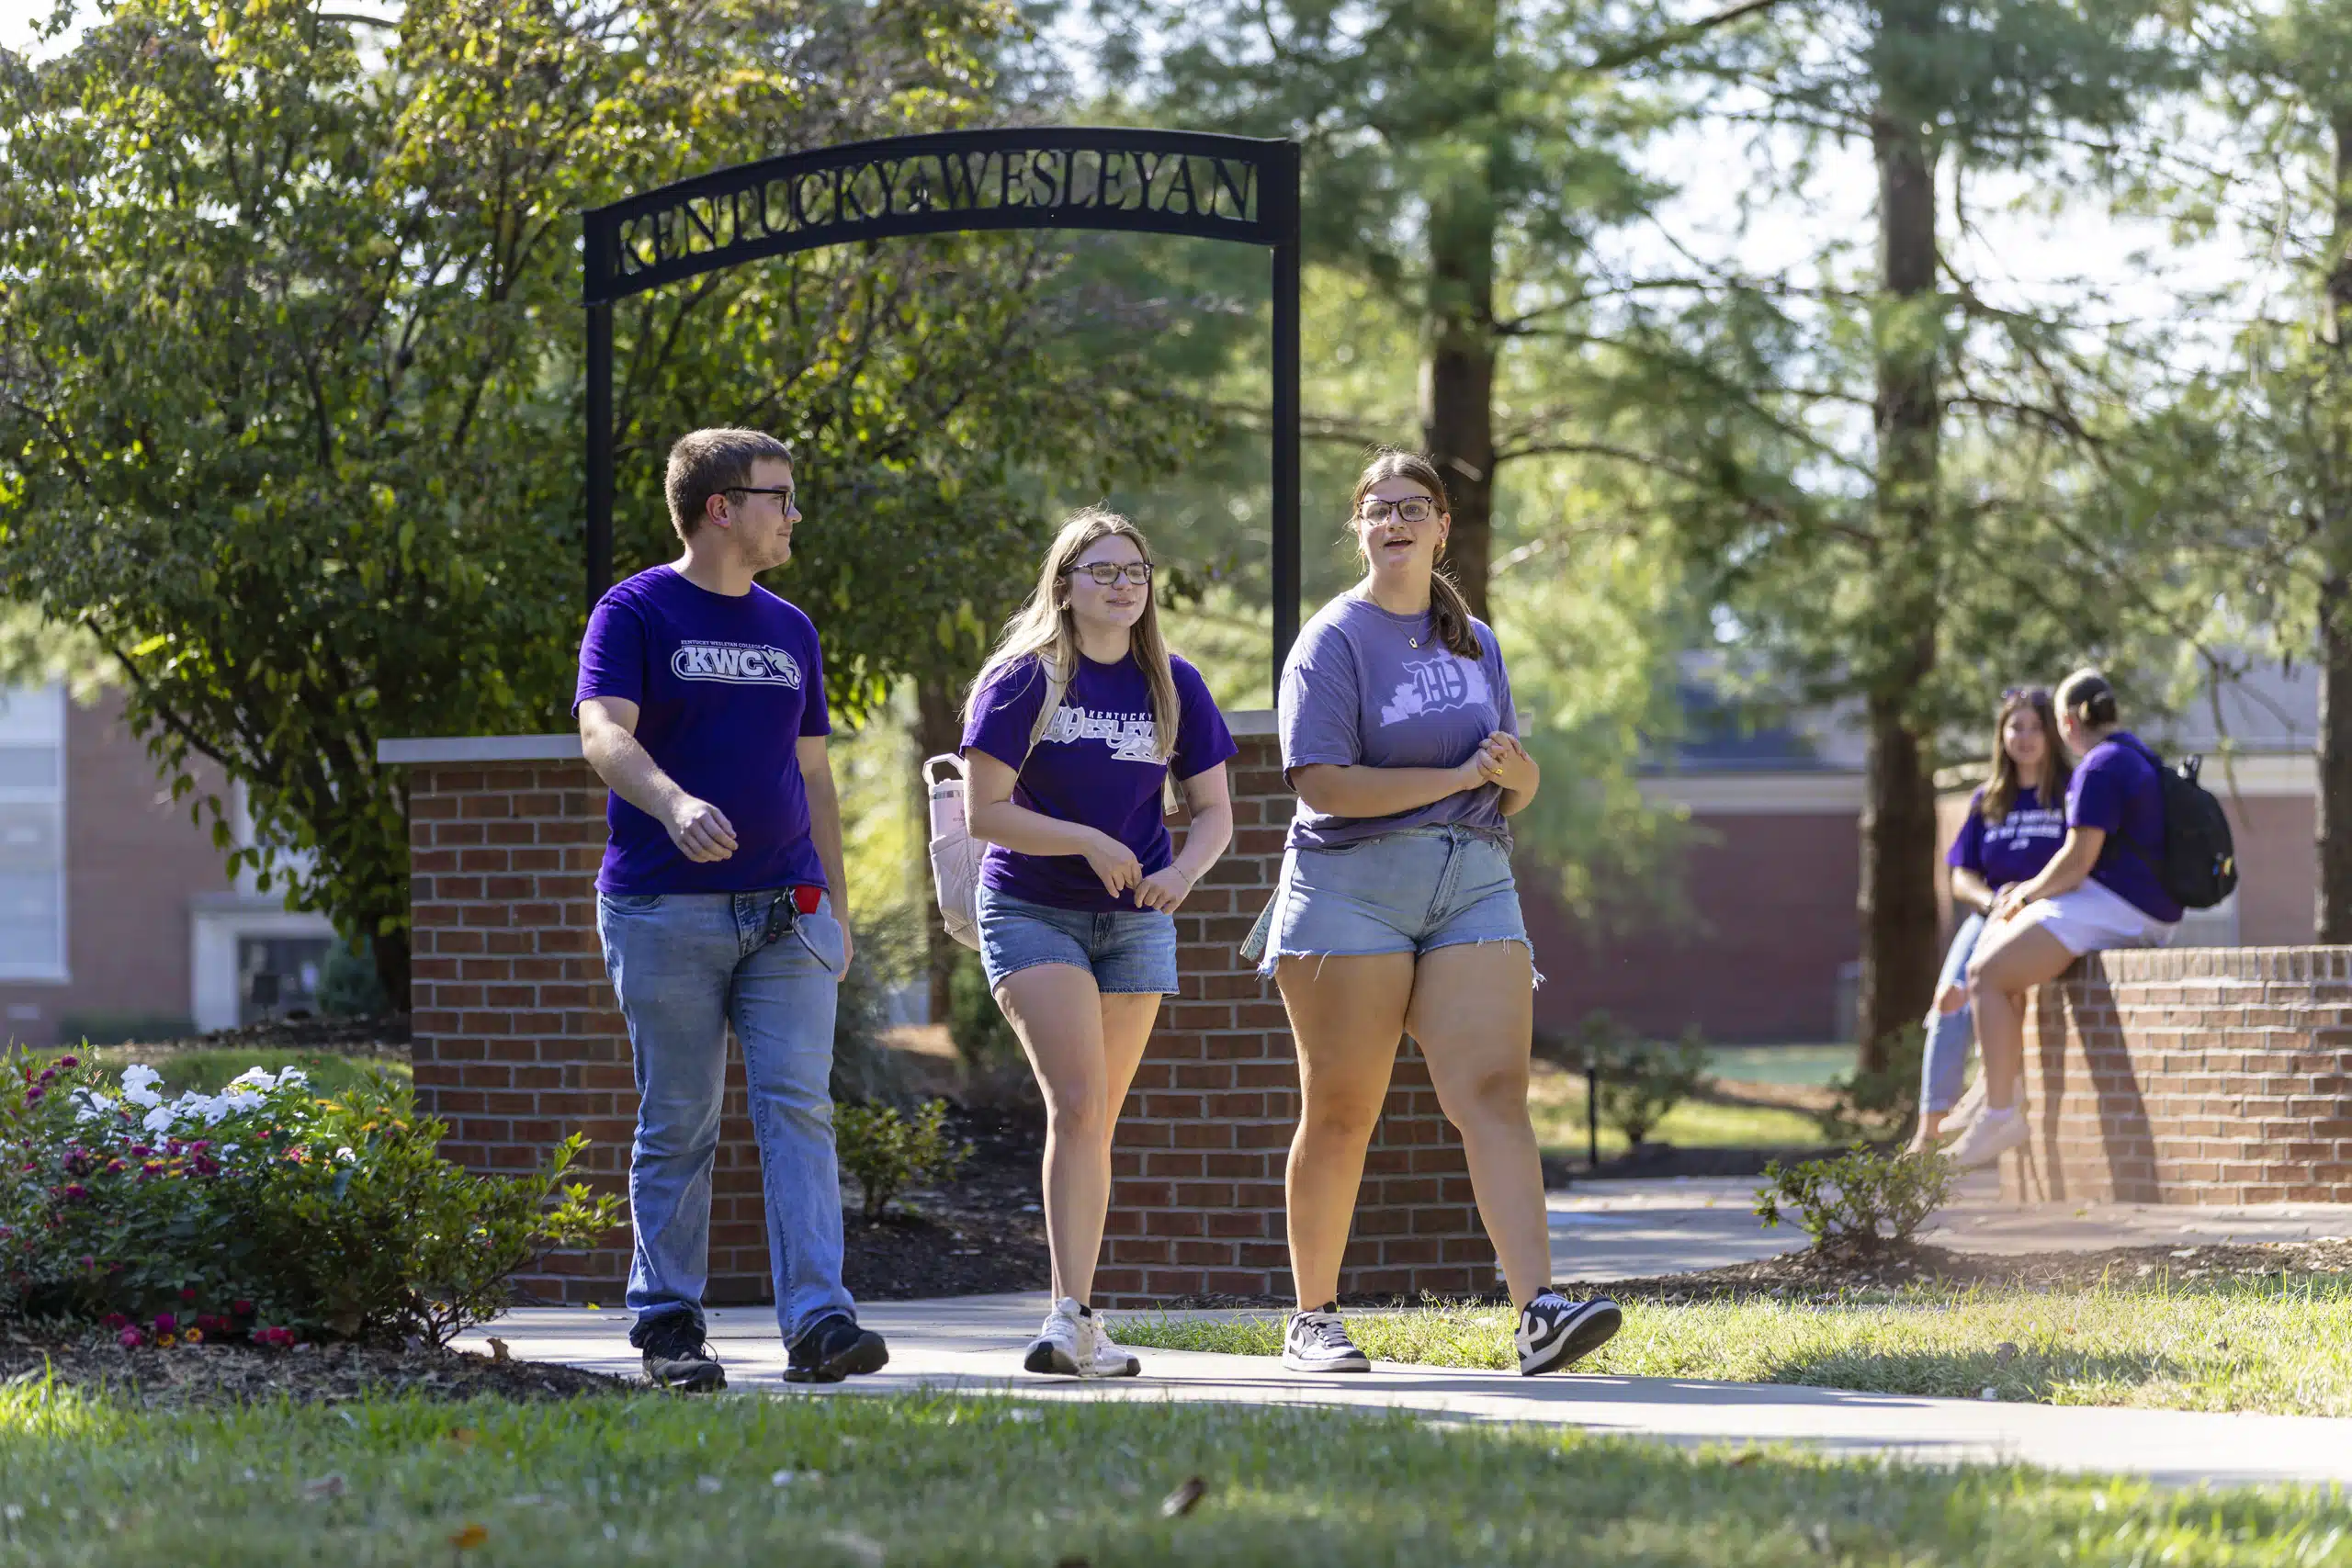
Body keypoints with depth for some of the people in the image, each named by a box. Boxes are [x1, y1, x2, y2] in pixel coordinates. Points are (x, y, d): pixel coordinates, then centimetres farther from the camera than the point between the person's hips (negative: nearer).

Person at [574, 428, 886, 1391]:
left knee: (798, 1109, -7)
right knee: (677, 1126, 0)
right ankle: (669, 1328, 8)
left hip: (785, 913, 4)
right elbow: (604, 735, -16)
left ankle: (818, 1321, -14)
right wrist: (675, 805, -35)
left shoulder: (790, 631, 17)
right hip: (664, 908, -4)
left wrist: (834, 906, 17)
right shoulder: (636, 613, -1)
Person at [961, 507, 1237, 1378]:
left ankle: (1075, 1322, 11)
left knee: (1095, 1120, 6)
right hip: (1031, 909, -4)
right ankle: (1074, 1314, -21)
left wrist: (1182, 871, -12)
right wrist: (1089, 842, -19)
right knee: (1076, 1102, -18)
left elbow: (1214, 810, 9)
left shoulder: (1173, 685, 6)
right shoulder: (1023, 680, -6)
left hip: (1134, 919, 4)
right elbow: (985, 810, -10)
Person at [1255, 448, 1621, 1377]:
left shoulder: (1476, 644, 18)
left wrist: (1515, 771, -3)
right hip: (1352, 882, -4)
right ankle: (1313, 1320, 13)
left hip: (1472, 881, 4)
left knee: (1494, 1090, -12)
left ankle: (1539, 1313, -23)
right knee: (1340, 1113, 0)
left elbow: (1516, 793, 21)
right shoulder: (1335, 640, -1)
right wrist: (1460, 776, -11)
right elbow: (1322, 781, -13)